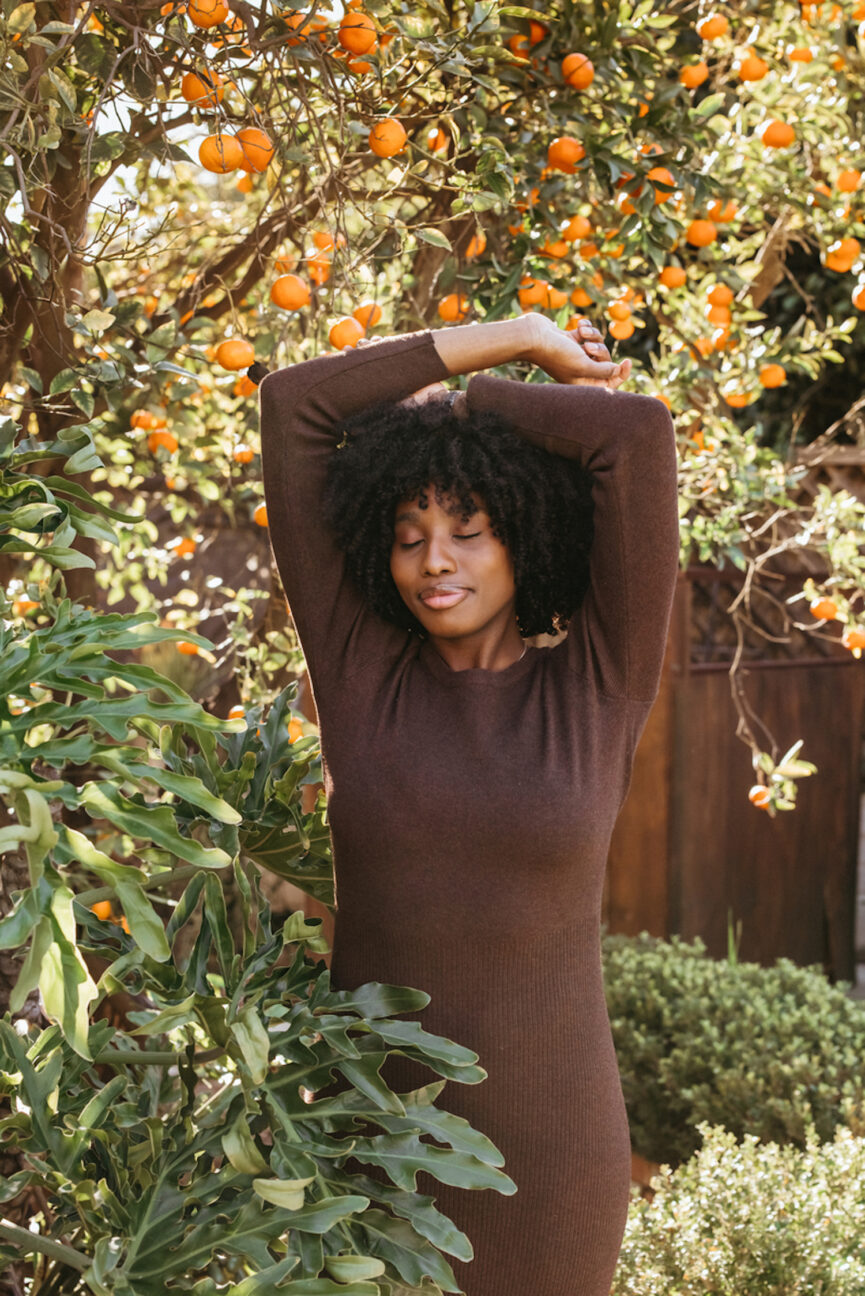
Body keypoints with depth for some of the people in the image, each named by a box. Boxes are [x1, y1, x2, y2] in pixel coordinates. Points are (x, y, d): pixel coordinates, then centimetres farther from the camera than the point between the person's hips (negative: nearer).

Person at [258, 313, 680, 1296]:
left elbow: (641, 432, -15)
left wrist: (469, 401, 0)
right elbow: (291, 406, -4)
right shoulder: (360, 671, -1)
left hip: (542, 1143, -1)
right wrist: (513, 335, 1)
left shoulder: (601, 686, -4)